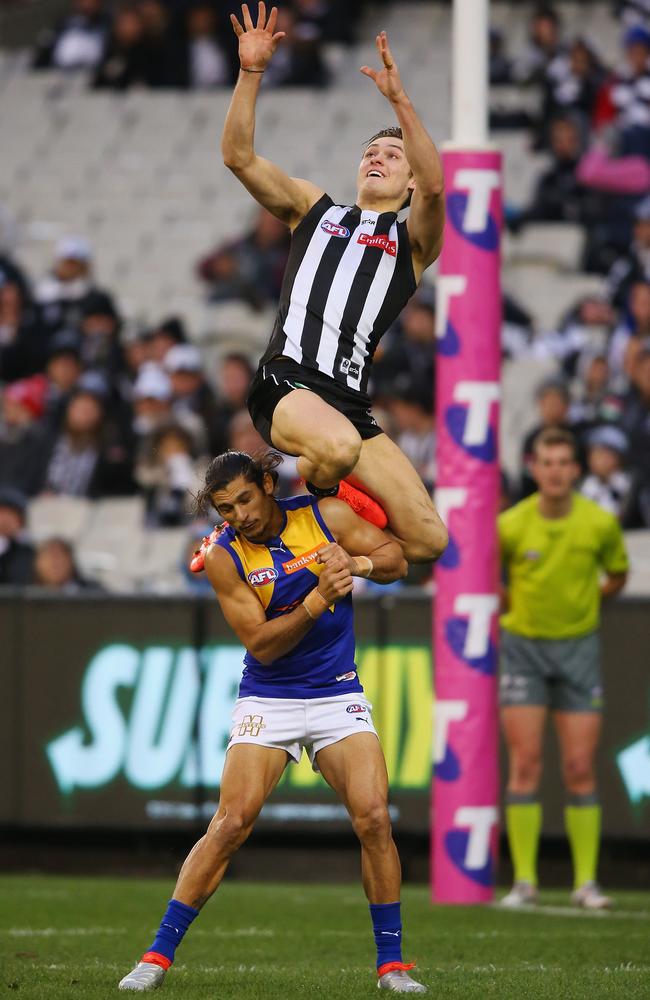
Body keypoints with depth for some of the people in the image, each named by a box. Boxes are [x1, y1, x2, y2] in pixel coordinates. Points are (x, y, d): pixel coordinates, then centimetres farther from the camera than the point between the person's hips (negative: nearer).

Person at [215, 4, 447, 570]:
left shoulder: (413, 241, 16)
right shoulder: (314, 209, 22)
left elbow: (433, 187, -7)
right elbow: (238, 157, 11)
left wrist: (399, 99, -19)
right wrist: (251, 73, -2)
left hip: (351, 403, 2)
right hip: (287, 383, -1)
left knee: (428, 539, -10)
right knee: (338, 446, -37)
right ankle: (308, 497, -3)